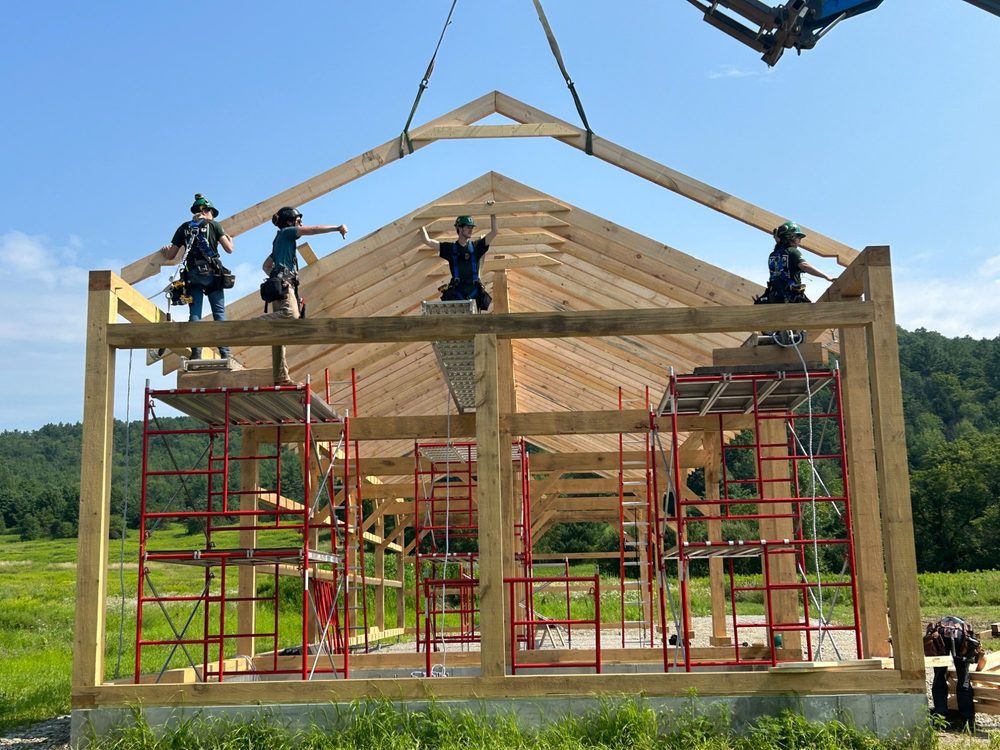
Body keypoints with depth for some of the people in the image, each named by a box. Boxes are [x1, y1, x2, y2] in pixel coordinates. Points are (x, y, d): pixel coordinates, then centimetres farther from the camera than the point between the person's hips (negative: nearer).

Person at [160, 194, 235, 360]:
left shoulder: (184, 228, 12)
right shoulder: (214, 225, 6)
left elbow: (170, 256, 11)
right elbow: (229, 249, 5)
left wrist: (165, 250, 34)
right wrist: (229, 238, 27)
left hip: (192, 275, 2)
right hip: (212, 274, -1)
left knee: (195, 314, 0)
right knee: (220, 314, 1)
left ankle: (196, 352, -10)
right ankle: (225, 352, -8)